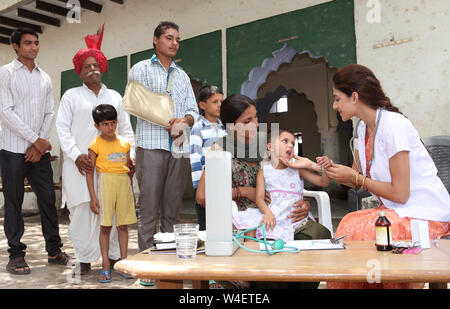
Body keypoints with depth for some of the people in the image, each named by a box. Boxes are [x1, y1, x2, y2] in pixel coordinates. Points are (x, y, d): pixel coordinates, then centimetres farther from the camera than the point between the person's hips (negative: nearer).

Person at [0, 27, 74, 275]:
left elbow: (49, 113, 11)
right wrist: (35, 139, -11)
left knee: (48, 198, 5)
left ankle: (54, 250, 15)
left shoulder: (45, 78, 15)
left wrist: (41, 142, -2)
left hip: (40, 150, 4)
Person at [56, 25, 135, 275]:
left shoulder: (115, 96, 20)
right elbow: (63, 128, 4)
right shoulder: (71, 96, 12)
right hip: (82, 164, -2)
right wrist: (76, 155, -9)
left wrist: (130, 154, 4)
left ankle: (115, 256, 8)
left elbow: (126, 129, 17)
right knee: (83, 209, -5)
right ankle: (85, 259, 5)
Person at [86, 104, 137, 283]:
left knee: (123, 225, 7)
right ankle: (105, 266, 10)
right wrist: (92, 197, -7)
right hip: (106, 183, -3)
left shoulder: (124, 144, 12)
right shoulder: (96, 145, -1)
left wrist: (131, 192, 16)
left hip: (124, 184, 4)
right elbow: (89, 171, -2)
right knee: (105, 226, 1)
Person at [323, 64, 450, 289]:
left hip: (426, 215, -7)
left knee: (355, 230, -24)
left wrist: (355, 177, -13)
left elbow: (400, 193, -21)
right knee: (349, 224, -17)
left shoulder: (393, 126, -20)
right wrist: (334, 171, -7)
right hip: (396, 210, 8)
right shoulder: (363, 128, 7)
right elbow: (358, 182, 7)